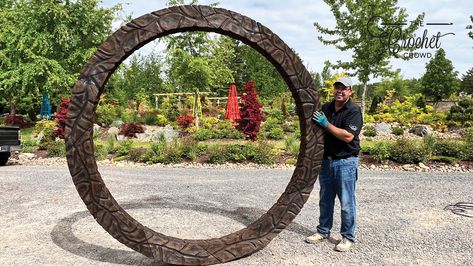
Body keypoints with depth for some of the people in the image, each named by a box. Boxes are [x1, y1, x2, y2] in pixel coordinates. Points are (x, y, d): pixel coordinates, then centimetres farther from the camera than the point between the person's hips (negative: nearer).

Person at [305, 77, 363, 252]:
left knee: (346, 202, 2)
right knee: (325, 199, 16)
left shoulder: (354, 111, -10)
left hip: (345, 162, -6)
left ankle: (348, 237, 16)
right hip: (326, 160, 6)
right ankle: (323, 231, 30)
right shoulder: (325, 108, 8)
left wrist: (326, 124, -18)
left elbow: (348, 136, -22)